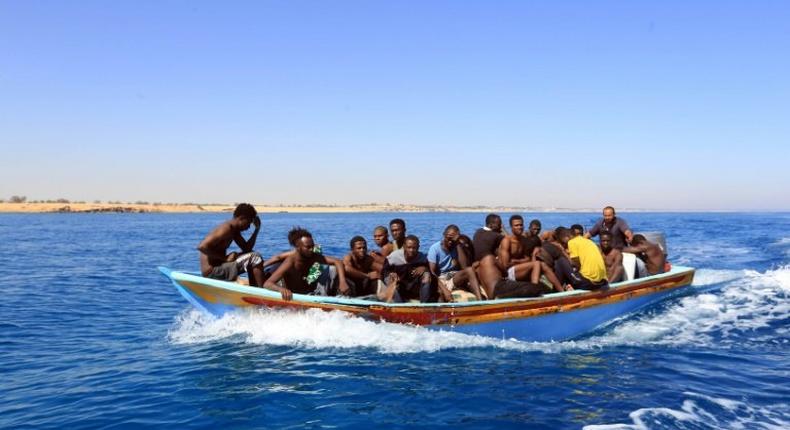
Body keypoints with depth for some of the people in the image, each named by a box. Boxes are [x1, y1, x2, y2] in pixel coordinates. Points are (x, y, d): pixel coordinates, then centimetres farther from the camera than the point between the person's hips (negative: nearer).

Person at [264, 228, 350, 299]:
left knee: (333, 269, -9)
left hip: (311, 293, 5)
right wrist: (282, 289, -55)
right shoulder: (291, 262, -26)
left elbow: (338, 262, -12)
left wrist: (342, 282, -29)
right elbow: (267, 283, -33)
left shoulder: (313, 257, -10)